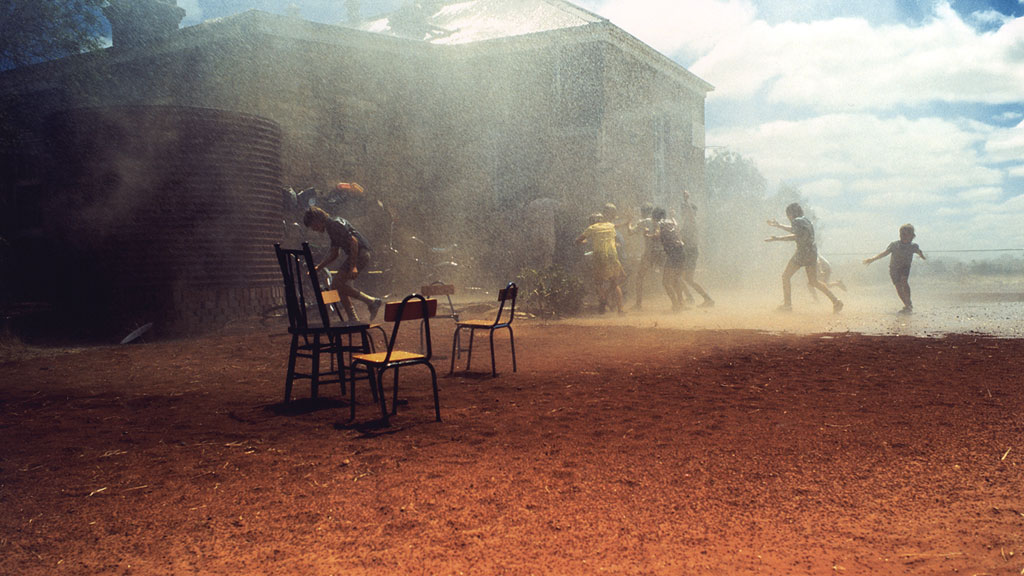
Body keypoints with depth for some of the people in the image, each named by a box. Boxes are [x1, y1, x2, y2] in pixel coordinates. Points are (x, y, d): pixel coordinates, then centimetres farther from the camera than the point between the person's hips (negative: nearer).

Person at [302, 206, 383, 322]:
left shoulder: (336, 224, -10)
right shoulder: (331, 228, 22)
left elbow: (353, 241, -21)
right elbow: (333, 254, 26)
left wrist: (353, 266, -24)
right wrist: (318, 267, 18)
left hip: (360, 253, -10)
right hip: (353, 255, 10)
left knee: (339, 284, -14)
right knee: (341, 287, 10)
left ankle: (371, 302, -12)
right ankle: (353, 321, 13)